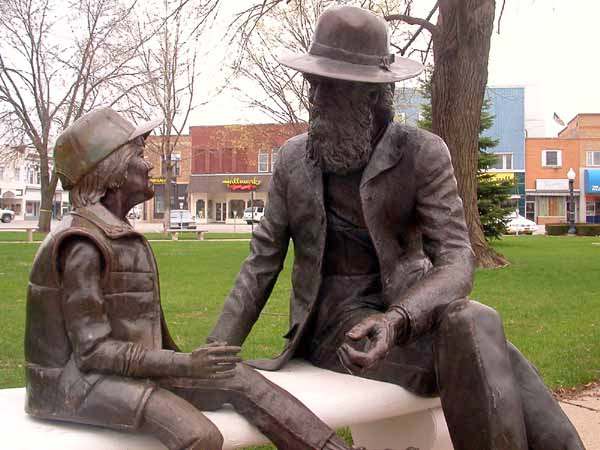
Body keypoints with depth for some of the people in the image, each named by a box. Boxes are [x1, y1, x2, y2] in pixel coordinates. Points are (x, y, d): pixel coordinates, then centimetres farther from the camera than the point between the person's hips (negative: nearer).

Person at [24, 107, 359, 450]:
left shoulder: (119, 234, 8)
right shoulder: (82, 244, -19)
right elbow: (92, 350, -21)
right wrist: (185, 365, -27)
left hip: (125, 368, 8)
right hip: (77, 382, -8)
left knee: (240, 379, -6)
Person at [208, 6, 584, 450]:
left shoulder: (423, 154, -5)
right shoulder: (293, 159, 3)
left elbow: (456, 262, -14)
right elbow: (263, 261, 6)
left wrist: (396, 319, -35)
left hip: (406, 313, 1)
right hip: (335, 322, 0)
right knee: (477, 330, -30)